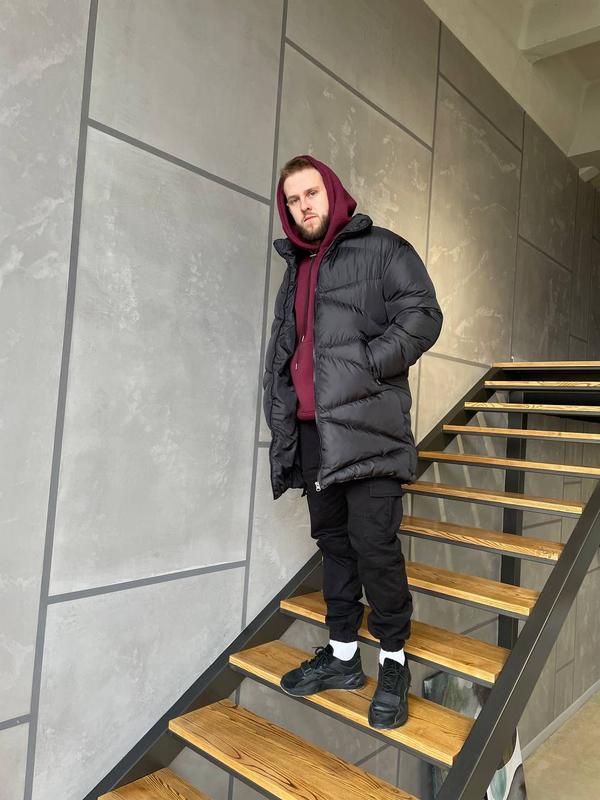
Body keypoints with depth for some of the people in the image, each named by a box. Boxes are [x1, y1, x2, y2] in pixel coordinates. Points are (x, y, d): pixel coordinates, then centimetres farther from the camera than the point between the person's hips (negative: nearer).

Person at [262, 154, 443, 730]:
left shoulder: (381, 249, 4)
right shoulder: (296, 269, 24)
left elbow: (423, 315, -7)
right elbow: (280, 349, 25)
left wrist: (363, 368, -16)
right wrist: (279, 414, 15)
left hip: (366, 424, -6)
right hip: (313, 428, 7)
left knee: (374, 542, -8)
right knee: (332, 540, 11)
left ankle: (394, 661, 12)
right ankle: (343, 655, 25)